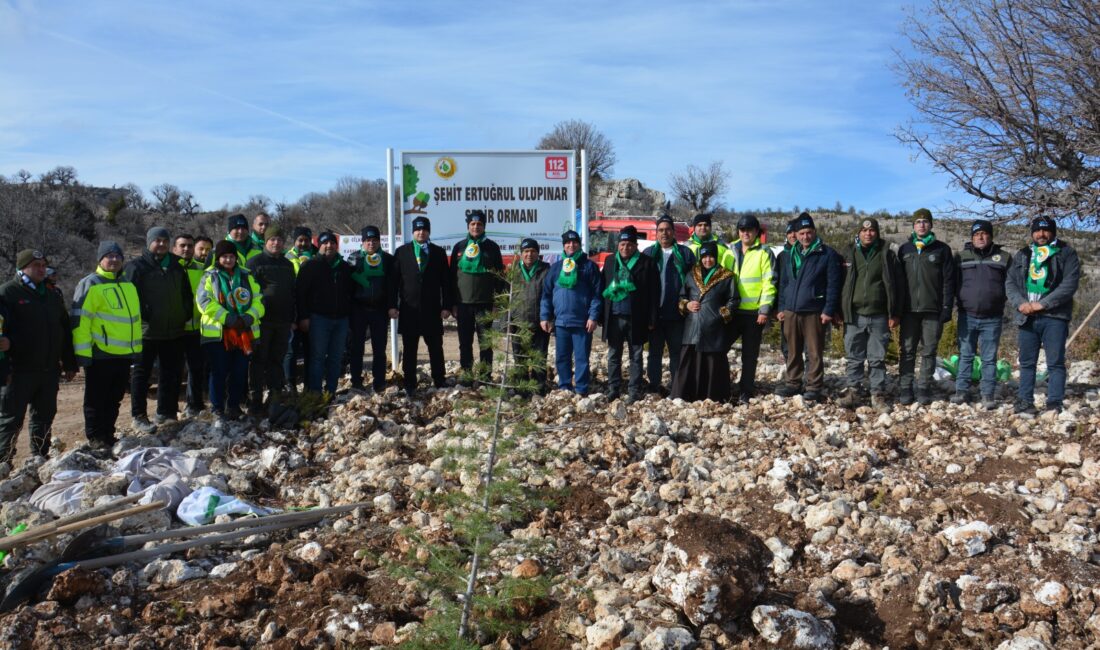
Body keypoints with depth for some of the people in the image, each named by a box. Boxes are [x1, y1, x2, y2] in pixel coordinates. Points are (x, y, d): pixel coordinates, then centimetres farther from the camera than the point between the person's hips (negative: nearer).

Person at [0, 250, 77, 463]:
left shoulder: (52, 295, 17)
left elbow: (65, 330, 21)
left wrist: (69, 364, 18)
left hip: (49, 370, 6)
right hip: (19, 371, -6)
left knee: (45, 415, 12)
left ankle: (40, 457, 22)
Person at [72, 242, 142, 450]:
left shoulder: (128, 284, 15)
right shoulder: (90, 284, -7)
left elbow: (135, 316, 23)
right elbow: (80, 320, -12)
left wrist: (137, 347, 19)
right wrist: (83, 352, -17)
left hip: (124, 354, 7)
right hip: (100, 354, -7)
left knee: (114, 398, 15)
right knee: (97, 399, 3)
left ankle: (108, 435, 26)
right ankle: (96, 438, 12)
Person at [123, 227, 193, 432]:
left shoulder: (176, 266, 13)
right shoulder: (136, 267, -5)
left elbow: (186, 294, 22)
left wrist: (186, 314, 11)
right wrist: (140, 316, -15)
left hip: (174, 332, 6)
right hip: (146, 331, -6)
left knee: (173, 373, 11)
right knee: (141, 374, 2)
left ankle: (166, 413, 22)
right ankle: (139, 416, 9)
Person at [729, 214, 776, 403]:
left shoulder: (764, 252, 0)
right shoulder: (730, 251, 11)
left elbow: (769, 282, -6)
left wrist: (765, 309, -13)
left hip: (754, 313, -3)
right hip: (731, 311, 3)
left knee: (749, 354, 6)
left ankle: (746, 391, 14)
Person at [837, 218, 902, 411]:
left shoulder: (887, 255, 3)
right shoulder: (849, 254, 7)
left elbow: (896, 285, 3)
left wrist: (894, 314, -1)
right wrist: (839, 311, 4)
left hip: (878, 316, -1)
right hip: (854, 315, 1)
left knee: (877, 358, 4)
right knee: (854, 357, 6)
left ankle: (878, 394, 11)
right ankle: (854, 391, 15)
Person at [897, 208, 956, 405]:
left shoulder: (942, 249, 5)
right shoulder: (904, 249, 11)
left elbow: (948, 281, 1)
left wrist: (947, 307, -7)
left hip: (933, 310, -2)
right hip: (909, 310, 2)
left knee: (928, 352, 3)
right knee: (907, 351, 1)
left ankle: (924, 389, 9)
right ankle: (905, 389, 5)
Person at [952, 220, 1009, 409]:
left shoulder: (1004, 258, 5)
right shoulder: (961, 257, 7)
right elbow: (953, 283, 9)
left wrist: (1000, 299, -2)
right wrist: (962, 301, 0)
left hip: (992, 318, -1)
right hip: (967, 316, 1)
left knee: (989, 358, 4)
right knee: (965, 355, 6)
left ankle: (988, 394, 8)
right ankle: (962, 390, 11)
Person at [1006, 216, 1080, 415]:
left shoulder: (1066, 253, 3)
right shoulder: (1022, 255, 15)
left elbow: (1070, 283, -8)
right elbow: (1010, 282, 10)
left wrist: (1043, 304, -14)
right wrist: (1020, 303, -9)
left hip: (1055, 316, -4)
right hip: (1027, 317, 4)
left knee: (1055, 363, -2)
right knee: (1027, 362, 9)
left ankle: (1054, 404, 0)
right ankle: (1025, 402, 17)